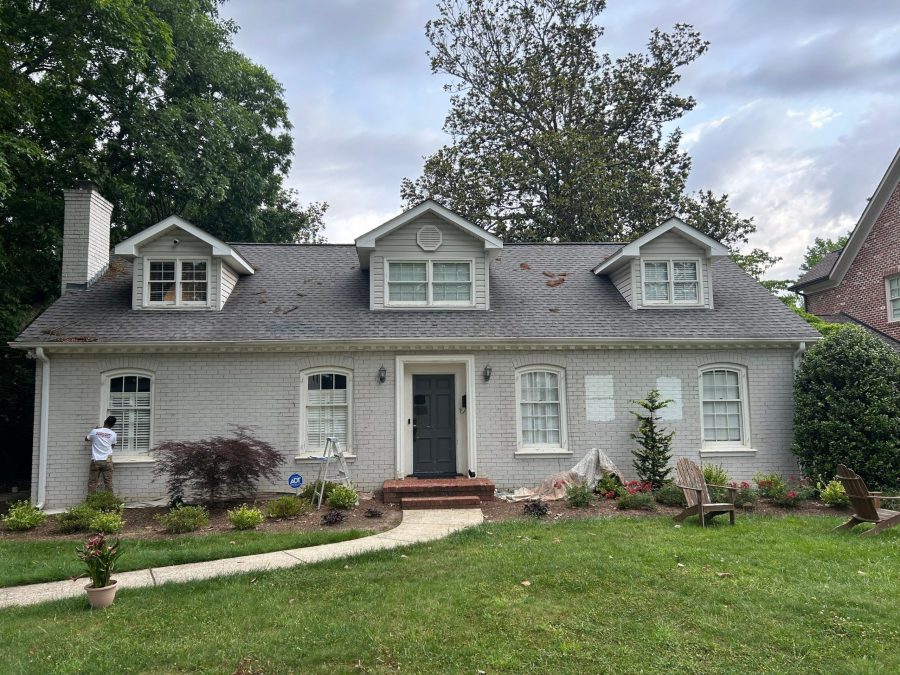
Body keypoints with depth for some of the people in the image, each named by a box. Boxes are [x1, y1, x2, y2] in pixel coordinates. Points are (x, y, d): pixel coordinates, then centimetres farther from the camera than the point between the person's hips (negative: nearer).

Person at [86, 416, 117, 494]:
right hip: (107, 461, 0)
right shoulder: (113, 434, -1)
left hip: (95, 461, 0)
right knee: (108, 482, 4)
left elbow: (86, 438, 18)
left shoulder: (95, 431, -2)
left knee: (92, 482, 6)